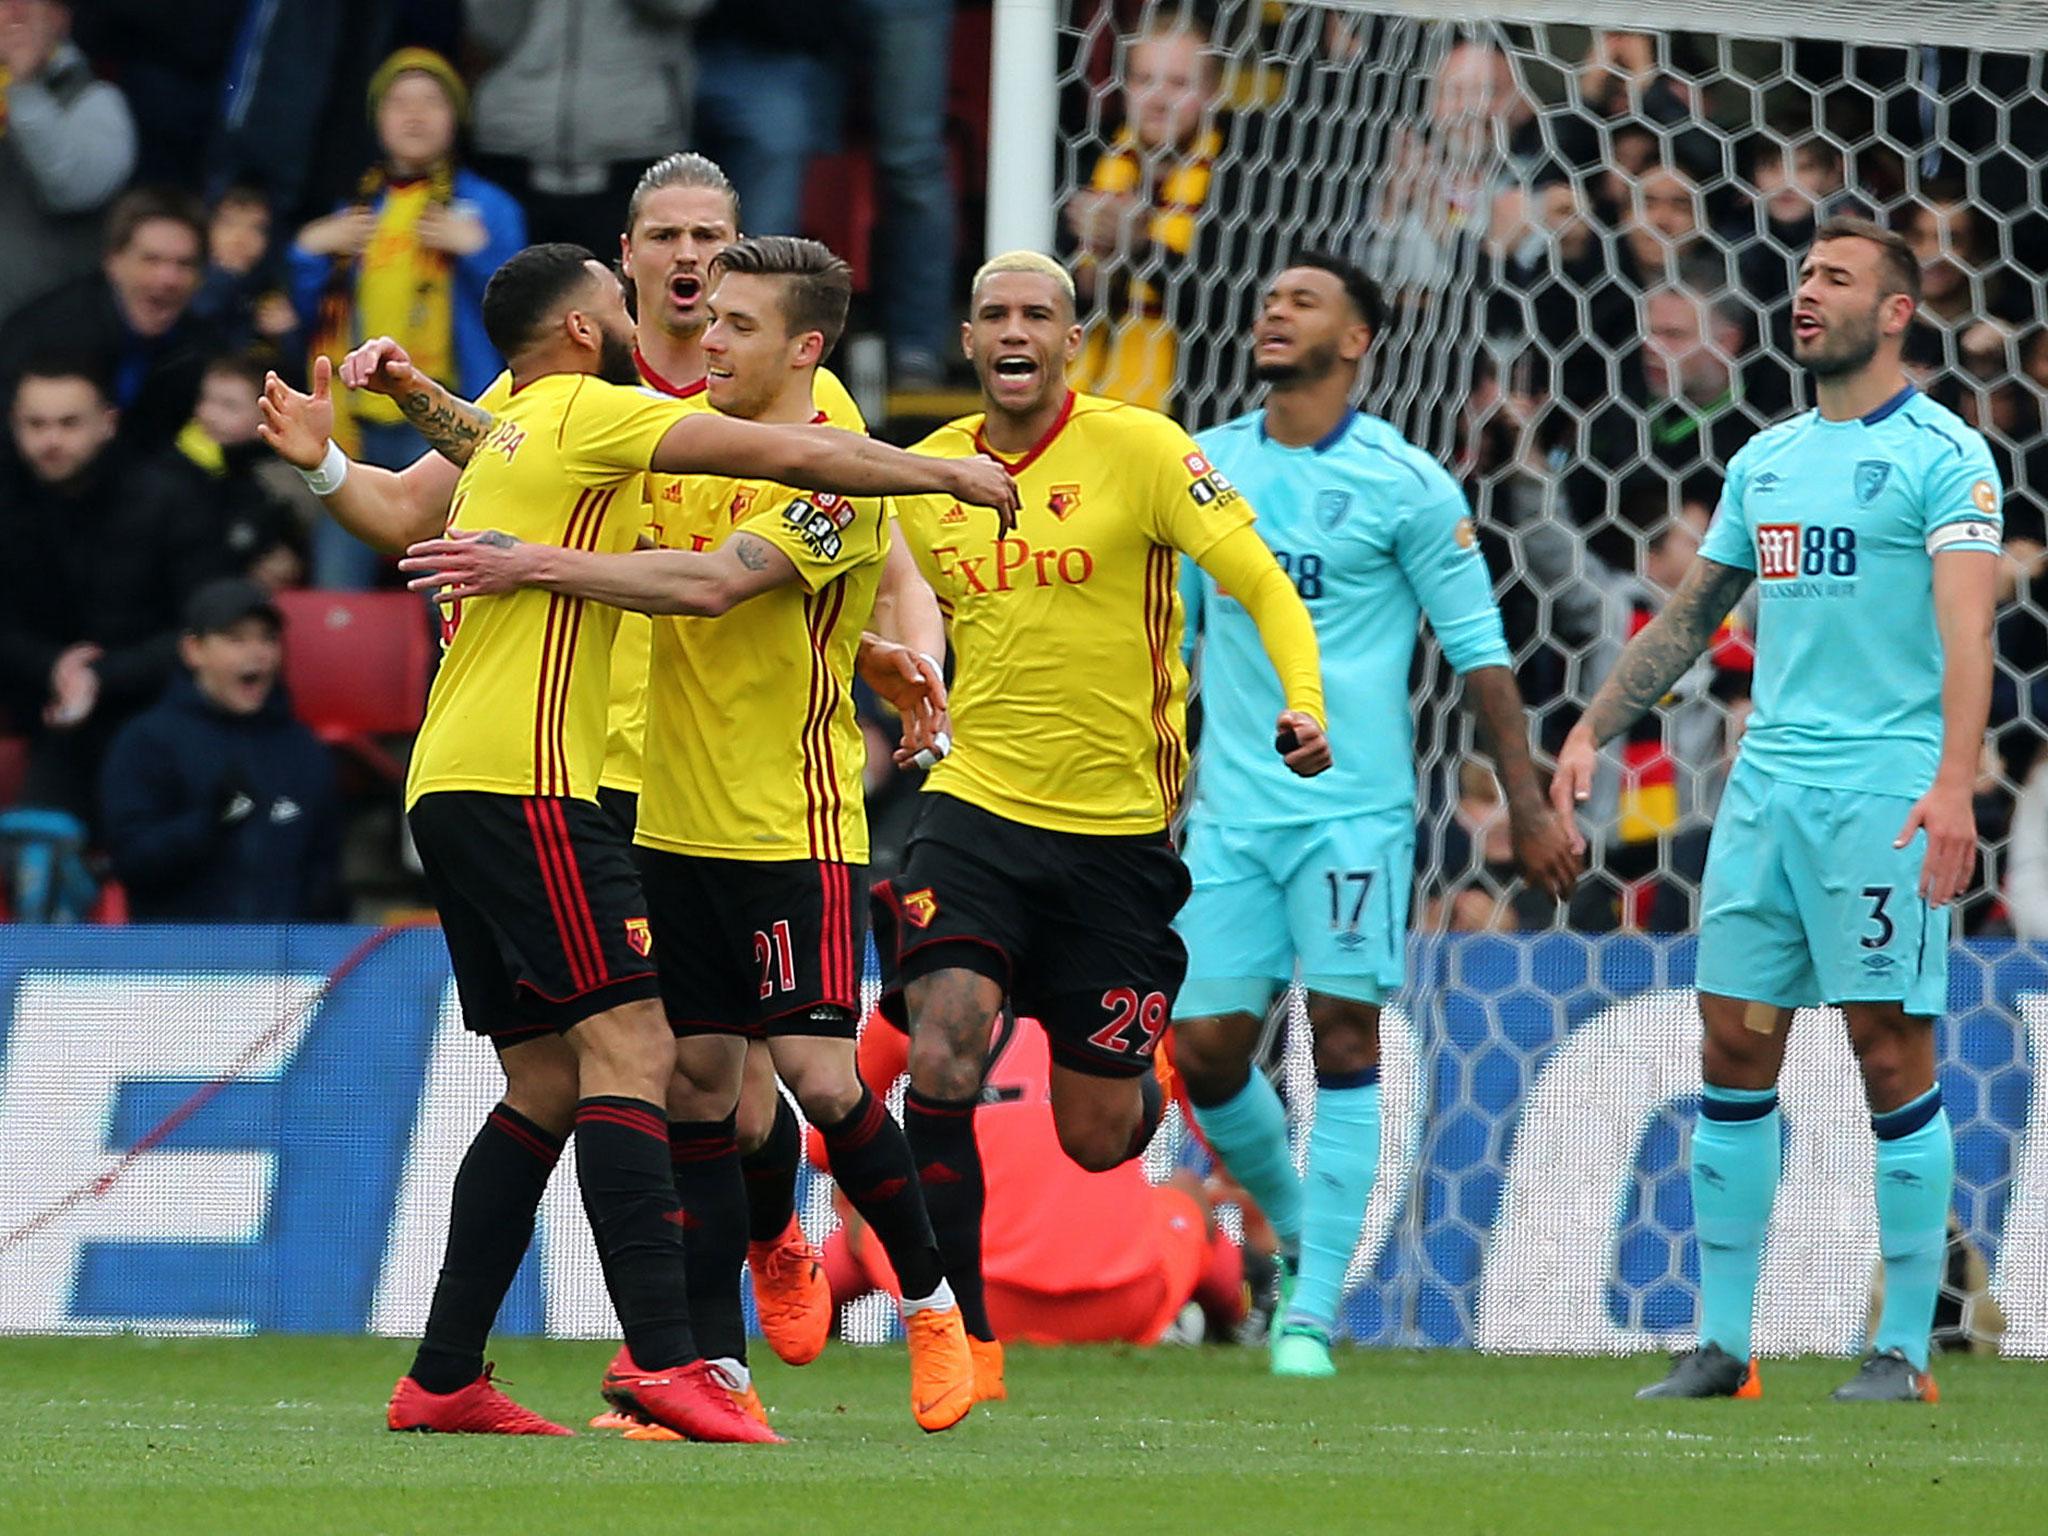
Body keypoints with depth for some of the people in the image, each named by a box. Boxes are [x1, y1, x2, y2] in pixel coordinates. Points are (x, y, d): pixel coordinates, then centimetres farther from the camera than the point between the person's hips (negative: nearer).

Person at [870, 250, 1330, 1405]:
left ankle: (1148, 1088, 43)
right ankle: (962, 1333, -12)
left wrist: (1305, 704, -24)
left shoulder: (1138, 447, -7)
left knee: (1097, 1135, 3)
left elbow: (1261, 582, -9)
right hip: (975, 808, 2)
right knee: (943, 1057, -21)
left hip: (1117, 831, -2)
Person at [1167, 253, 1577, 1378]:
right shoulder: (1204, 468, 9)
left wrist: (1528, 805, -5)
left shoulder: (1405, 484, -3)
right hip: (1230, 810, 4)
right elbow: (1168, 629, 18)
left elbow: (1478, 648, -1)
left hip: (1353, 809, -4)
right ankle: (1298, 1233, 26)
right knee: (1204, 1050, 0)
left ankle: (1312, 1312, -5)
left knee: (1344, 1038, -8)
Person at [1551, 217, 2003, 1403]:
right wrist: (1592, 735, 19)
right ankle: (1724, 1344, 9)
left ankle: (1906, 1349, 1)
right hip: (1768, 780, 7)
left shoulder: (1943, 455, -5)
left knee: (1892, 1054, -5)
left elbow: (1966, 626, -17)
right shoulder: (1767, 459, 17)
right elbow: (1692, 616, 26)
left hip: (1885, 792, -7)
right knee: (1735, 1049, 4)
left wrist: (1955, 782, -30)